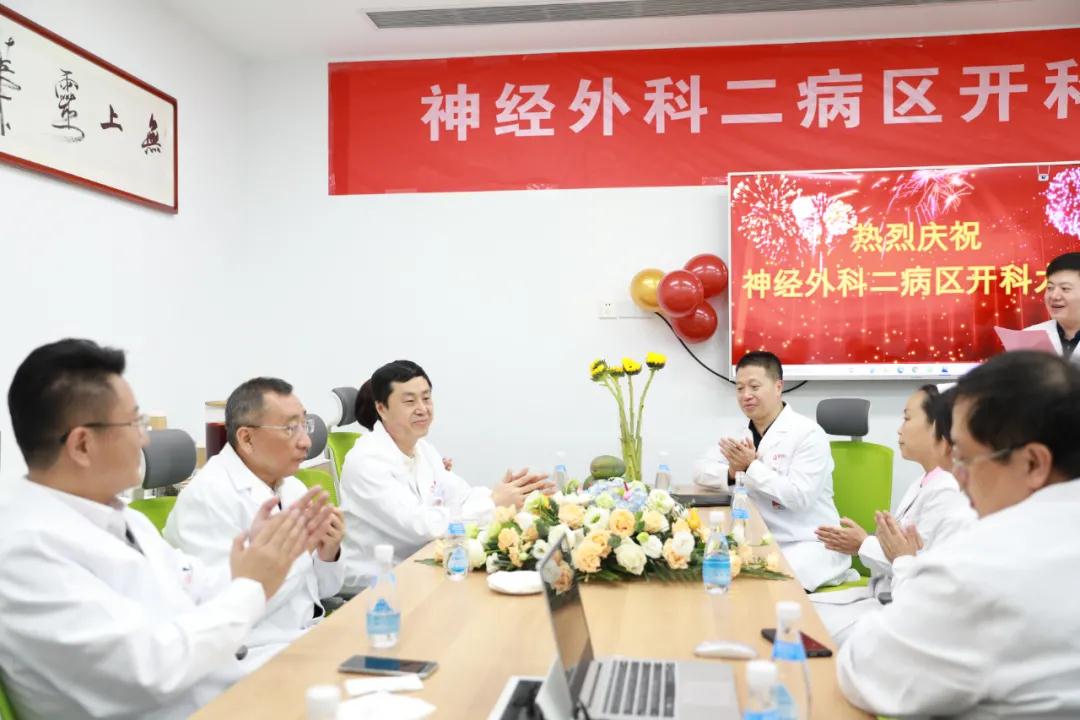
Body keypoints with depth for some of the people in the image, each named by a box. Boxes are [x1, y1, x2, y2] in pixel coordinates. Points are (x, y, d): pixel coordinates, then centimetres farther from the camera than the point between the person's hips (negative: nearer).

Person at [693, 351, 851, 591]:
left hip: (811, 544, -6)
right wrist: (732, 472, -17)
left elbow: (800, 497, -21)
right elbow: (700, 471, 3)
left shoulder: (808, 433, -11)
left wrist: (752, 467, -22)